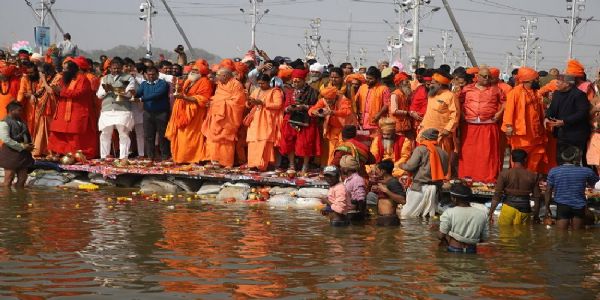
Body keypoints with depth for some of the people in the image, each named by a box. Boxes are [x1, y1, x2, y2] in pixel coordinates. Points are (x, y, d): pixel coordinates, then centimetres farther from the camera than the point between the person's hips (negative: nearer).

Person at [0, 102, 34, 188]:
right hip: (11, 154, -7)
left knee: (22, 178, 10)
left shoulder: (22, 122, 12)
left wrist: (29, 145, 4)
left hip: (23, 154, 7)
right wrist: (22, 146, -20)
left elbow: (27, 135, 24)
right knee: (9, 178, 0)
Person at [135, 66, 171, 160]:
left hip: (161, 113, -5)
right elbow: (138, 93, 0)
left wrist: (142, 99, -25)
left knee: (162, 136, 0)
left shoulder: (163, 84, -6)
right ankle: (150, 156, 13)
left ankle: (165, 156, 7)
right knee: (148, 136, 6)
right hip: (148, 113, 5)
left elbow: (157, 94, -20)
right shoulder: (144, 84, 13)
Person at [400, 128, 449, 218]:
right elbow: (445, 171, 12)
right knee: (431, 216, 9)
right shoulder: (443, 152, 7)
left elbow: (410, 166, -12)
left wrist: (402, 165, 8)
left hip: (420, 187, -5)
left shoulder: (420, 149, -7)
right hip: (436, 188, 5)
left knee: (406, 214, 0)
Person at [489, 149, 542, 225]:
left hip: (509, 207, -1)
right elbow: (537, 197, 5)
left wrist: (491, 212, 1)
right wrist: (536, 216, 15)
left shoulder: (504, 174, -2)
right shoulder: (532, 176, 3)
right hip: (524, 209, 2)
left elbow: (497, 195, -4)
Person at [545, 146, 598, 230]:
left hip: (562, 206, -1)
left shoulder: (553, 171, -3)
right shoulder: (585, 171, -4)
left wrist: (547, 208, 8)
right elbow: (592, 184, 13)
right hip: (579, 207, 1)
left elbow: (548, 191, 0)